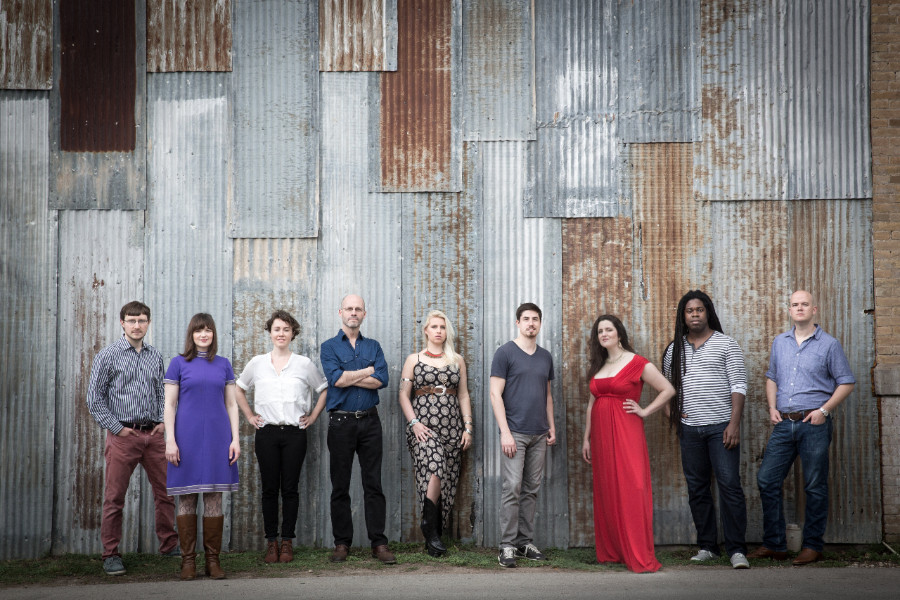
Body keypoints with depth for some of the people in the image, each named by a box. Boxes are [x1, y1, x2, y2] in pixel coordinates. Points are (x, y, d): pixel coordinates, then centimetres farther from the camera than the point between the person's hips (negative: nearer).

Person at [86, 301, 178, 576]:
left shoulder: (155, 356, 10)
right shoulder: (108, 356, -2)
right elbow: (95, 399, -3)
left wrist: (163, 421, 5)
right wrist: (117, 428, -8)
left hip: (153, 434, 4)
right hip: (123, 434, -4)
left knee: (165, 491, 8)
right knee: (114, 497, -1)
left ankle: (169, 545, 22)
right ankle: (111, 555, 8)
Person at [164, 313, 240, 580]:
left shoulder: (223, 364, 11)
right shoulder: (179, 363, 5)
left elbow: (231, 404, 11)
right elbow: (169, 404, 2)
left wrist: (235, 439, 3)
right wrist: (170, 440, -6)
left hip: (217, 437, 2)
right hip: (187, 437, -2)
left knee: (214, 498, 2)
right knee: (187, 498, 0)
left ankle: (213, 560, 8)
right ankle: (188, 560, 6)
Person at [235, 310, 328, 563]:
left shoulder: (304, 364, 4)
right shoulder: (257, 363, 8)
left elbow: (324, 390, 14)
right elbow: (238, 389, 21)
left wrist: (312, 416, 6)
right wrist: (249, 416, 12)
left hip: (294, 432, -1)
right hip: (266, 432, 1)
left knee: (290, 488, 1)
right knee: (269, 488, 2)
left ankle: (287, 542, 8)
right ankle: (271, 542, 8)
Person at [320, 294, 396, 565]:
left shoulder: (373, 346, 12)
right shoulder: (329, 347, 5)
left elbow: (381, 380, -4)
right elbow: (336, 379, -13)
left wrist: (348, 377, -9)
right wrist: (367, 371, -4)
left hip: (369, 421, 2)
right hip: (341, 422, -2)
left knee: (373, 484, 1)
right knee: (340, 486, 3)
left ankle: (379, 543, 4)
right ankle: (342, 543, 10)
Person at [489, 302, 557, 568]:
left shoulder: (545, 356, 14)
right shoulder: (505, 352, -3)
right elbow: (495, 394, -7)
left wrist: (551, 426, 13)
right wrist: (505, 432, -13)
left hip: (539, 435, 6)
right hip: (515, 433, -6)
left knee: (531, 490, 8)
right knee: (512, 488, -8)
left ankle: (525, 542, 15)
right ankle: (507, 545, -3)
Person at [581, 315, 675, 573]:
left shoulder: (637, 363, -3)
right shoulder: (597, 367, 15)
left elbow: (668, 390, -2)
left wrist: (644, 411, -5)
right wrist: (586, 438, 16)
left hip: (626, 433, -6)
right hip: (601, 435, 6)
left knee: (631, 491, -10)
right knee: (605, 493, 7)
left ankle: (641, 558, -8)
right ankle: (610, 553, 14)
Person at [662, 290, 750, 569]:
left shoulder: (726, 345, 1)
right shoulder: (675, 350, 13)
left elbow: (739, 386, -3)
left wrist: (734, 422, -12)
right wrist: (671, 412, 10)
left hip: (721, 425, -4)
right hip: (689, 428, 4)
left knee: (729, 485, -9)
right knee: (697, 489, 7)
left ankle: (737, 550, -6)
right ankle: (707, 546, 16)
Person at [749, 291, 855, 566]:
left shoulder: (829, 344, 0)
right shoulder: (780, 342, 14)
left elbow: (846, 382, 0)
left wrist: (824, 410, -10)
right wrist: (772, 407, 7)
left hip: (814, 424, -4)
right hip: (784, 423, 5)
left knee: (815, 486, 1)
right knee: (767, 480, 1)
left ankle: (812, 546, 12)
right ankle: (774, 544, 10)